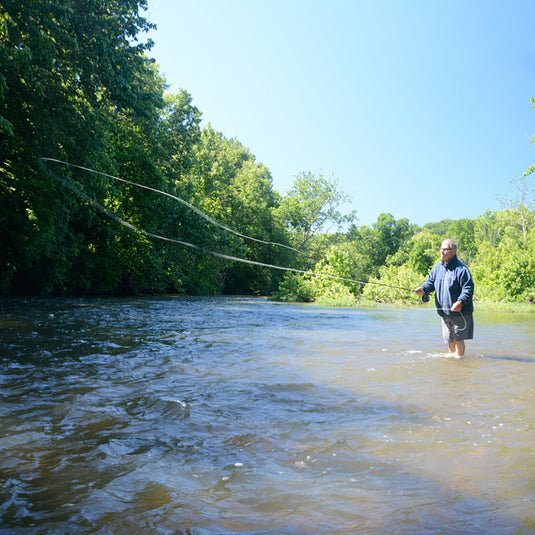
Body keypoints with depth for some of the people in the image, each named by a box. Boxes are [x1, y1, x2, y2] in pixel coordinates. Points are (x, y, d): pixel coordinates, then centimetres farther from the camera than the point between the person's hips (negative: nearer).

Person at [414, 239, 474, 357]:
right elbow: (431, 282, 12)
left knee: (458, 339, -2)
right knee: (449, 340, 16)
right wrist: (423, 289, -9)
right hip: (444, 312, 7)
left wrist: (460, 302, -31)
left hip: (460, 312, -6)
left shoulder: (461, 269, -14)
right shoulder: (437, 268, 8)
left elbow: (468, 288, -17)